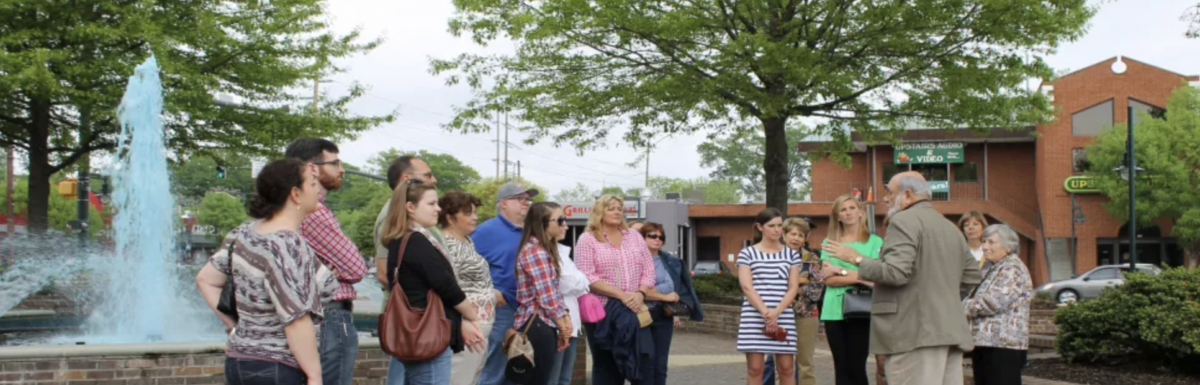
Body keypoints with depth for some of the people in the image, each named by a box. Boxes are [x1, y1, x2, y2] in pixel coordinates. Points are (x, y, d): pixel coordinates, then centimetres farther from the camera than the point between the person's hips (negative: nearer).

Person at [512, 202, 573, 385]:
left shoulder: (546, 250, 17)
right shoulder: (535, 251, -15)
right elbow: (546, 296, -17)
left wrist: (566, 319, 2)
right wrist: (563, 325, -7)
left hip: (545, 324, 10)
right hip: (537, 324, -10)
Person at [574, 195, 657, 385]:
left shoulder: (634, 236, 12)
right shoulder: (587, 239, -2)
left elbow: (648, 270, 9)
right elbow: (587, 277, -13)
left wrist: (640, 294, -11)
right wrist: (621, 295, -19)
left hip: (635, 311, 4)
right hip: (602, 312, -4)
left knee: (643, 362, 2)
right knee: (606, 366, 4)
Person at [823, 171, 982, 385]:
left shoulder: (904, 221, -7)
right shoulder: (951, 227, 20)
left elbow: (895, 273, -17)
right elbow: (972, 276, 23)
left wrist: (856, 259, -5)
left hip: (916, 333, -9)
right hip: (951, 332, 9)